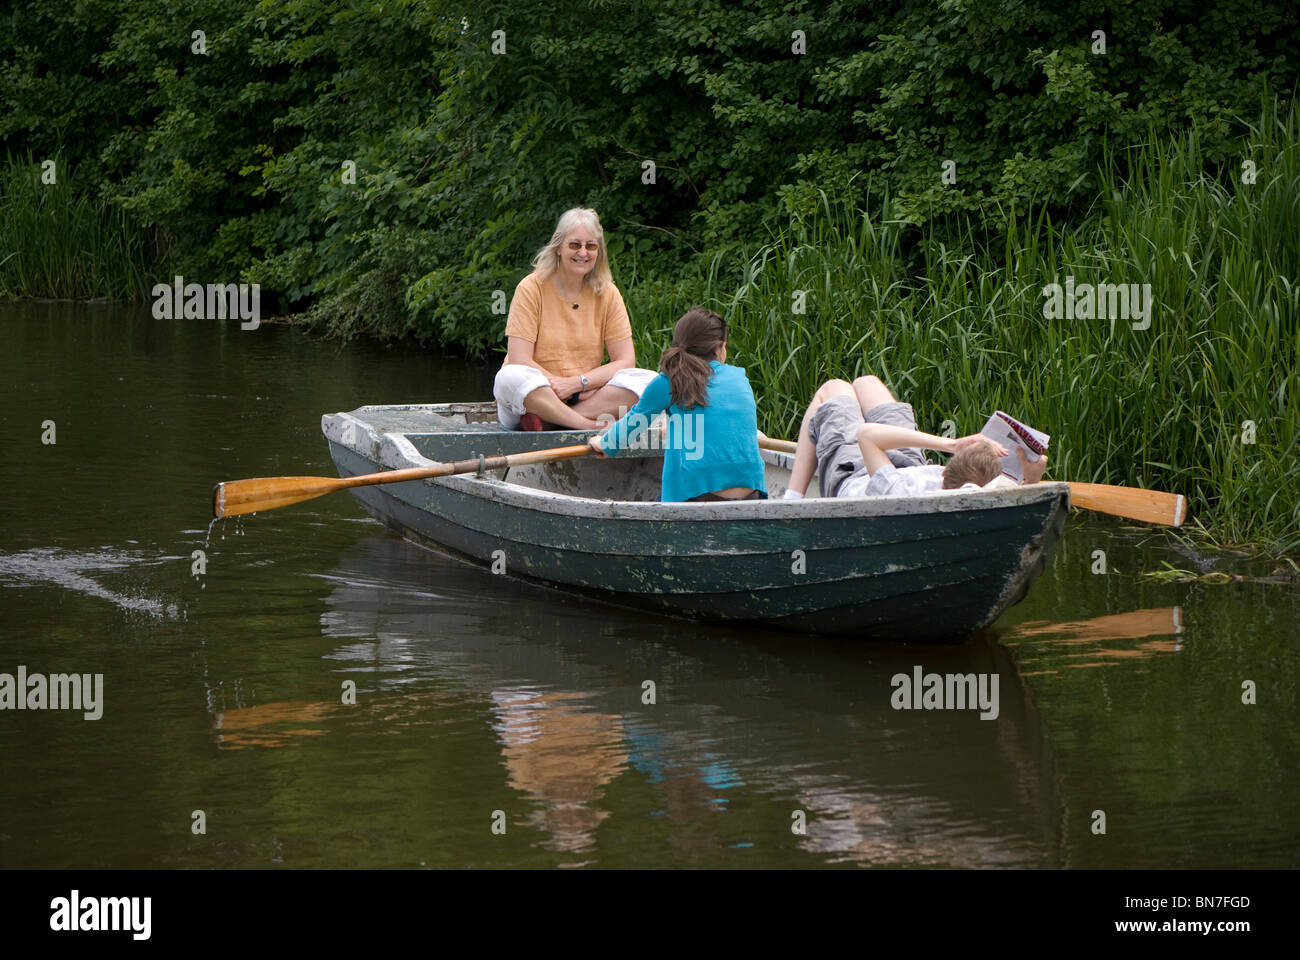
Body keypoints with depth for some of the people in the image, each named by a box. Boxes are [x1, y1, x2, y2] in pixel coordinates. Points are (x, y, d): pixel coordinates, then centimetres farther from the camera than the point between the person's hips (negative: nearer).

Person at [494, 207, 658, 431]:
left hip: (587, 396, 4)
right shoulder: (531, 288, -4)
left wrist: (576, 383, -15)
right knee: (510, 377, -35)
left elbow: (625, 361, -1)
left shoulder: (607, 294, 6)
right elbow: (519, 361, -12)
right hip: (533, 395, -3)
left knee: (648, 380, -21)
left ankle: (544, 420, -31)